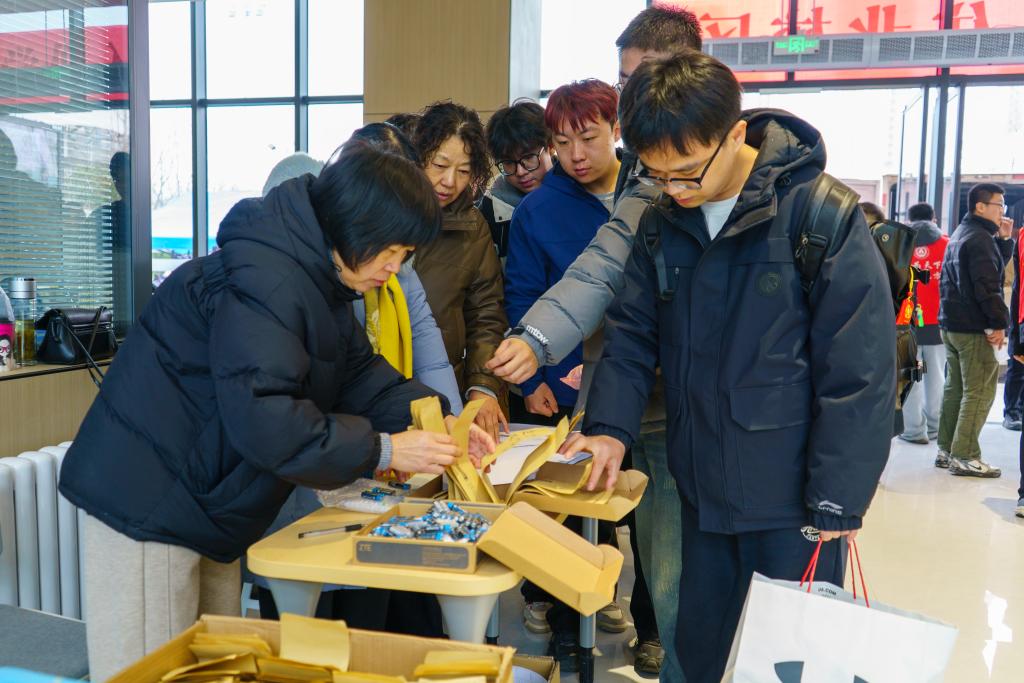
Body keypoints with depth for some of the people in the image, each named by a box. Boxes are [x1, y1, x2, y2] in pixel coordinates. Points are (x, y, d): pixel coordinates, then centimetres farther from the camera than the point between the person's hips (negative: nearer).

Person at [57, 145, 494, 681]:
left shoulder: (318, 277, 7)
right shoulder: (263, 280, -27)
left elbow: (358, 371, 9)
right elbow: (260, 415, -34)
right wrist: (381, 450, -29)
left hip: (204, 506, 10)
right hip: (146, 501, -10)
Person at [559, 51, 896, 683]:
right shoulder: (663, 222, 1)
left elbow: (859, 374, -16)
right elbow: (633, 333, 5)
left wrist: (837, 502, -13)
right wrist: (611, 427, -10)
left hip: (792, 496, -5)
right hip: (703, 488, 5)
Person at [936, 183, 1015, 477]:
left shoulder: (961, 234, 18)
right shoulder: (980, 238, -13)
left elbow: (995, 265, 20)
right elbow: (987, 286, -20)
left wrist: (1003, 240, 7)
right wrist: (999, 323, -16)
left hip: (951, 325, 10)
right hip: (973, 329, -10)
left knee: (955, 388, 13)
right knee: (980, 391, -6)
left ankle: (946, 450, 18)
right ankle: (964, 456, -5)